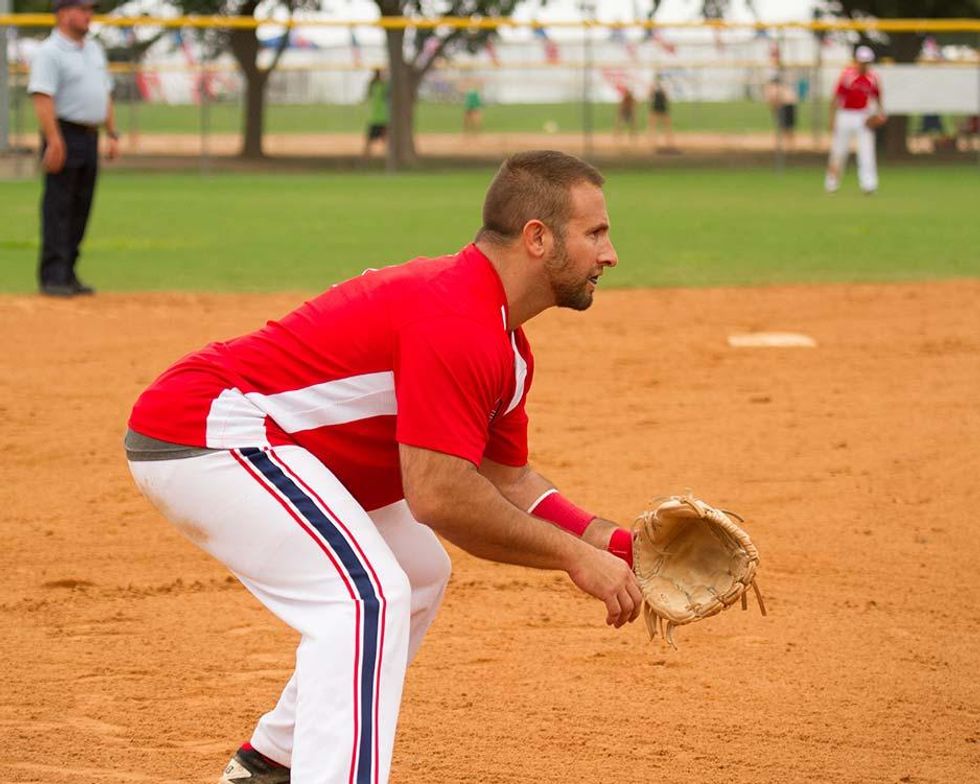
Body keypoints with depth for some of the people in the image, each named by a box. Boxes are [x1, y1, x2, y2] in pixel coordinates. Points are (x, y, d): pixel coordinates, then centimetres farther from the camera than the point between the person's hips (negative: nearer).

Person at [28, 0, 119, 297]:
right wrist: (54, 142, -26)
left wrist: (113, 135, 14)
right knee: (58, 208, -8)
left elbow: (105, 94, 21)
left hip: (90, 137, 8)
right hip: (64, 136, -8)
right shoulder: (49, 52, -10)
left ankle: (68, 274, 14)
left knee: (81, 209, 9)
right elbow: (43, 98, -19)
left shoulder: (94, 50, 16)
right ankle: (53, 277, -7)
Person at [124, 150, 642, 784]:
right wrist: (573, 554, -19)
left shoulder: (505, 345, 11)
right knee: (368, 599, -23)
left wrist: (615, 545, 2)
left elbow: (506, 479, 16)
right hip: (205, 429, -11)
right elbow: (438, 494, -27)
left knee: (419, 575, 21)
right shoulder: (458, 322, -23)